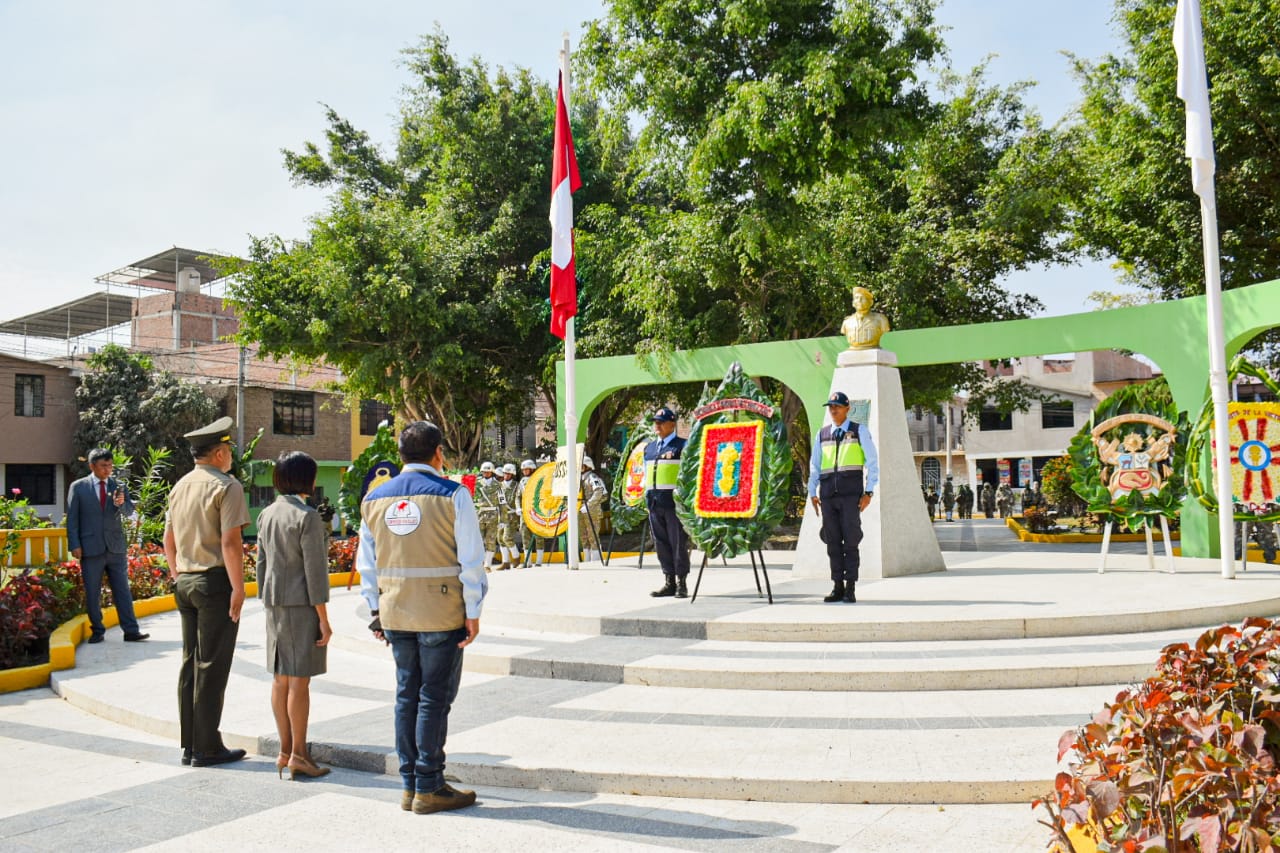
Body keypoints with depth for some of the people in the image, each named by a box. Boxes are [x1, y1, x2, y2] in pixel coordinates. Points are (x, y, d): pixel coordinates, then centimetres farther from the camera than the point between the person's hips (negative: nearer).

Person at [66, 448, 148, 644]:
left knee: (122, 590, 3)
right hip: (91, 548, -2)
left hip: (116, 547, 2)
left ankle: (131, 631, 3)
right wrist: (75, 545, -7)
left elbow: (129, 511, 2)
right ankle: (97, 631, 17)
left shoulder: (119, 486, 8)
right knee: (92, 593, 6)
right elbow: (72, 518, 1)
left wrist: (120, 504, -21)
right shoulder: (78, 487, 1)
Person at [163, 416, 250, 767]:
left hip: (184, 582, 8)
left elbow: (169, 539, 16)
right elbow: (230, 542, -18)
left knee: (190, 663, 12)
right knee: (211, 666, -2)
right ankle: (207, 748, 4)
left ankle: (189, 745, 19)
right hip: (215, 581, -8)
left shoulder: (181, 486, 12)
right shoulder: (226, 486, -12)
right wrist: (238, 589, -14)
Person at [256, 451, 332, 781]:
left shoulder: (267, 514, 8)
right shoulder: (308, 517, -15)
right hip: (301, 605, -8)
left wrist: (267, 607, 19)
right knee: (299, 680, -3)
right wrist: (324, 618, -12)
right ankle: (299, 755, 3)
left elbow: (262, 564, 13)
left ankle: (286, 751, 20)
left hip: (276, 604, 8)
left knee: (280, 678, 11)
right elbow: (314, 571, -16)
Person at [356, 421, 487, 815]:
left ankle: (409, 785, 20)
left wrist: (375, 609, 18)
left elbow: (367, 561, 12)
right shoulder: (452, 495, -8)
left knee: (406, 694, 13)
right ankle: (429, 789, 7)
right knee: (435, 697, 2)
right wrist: (473, 612, -4)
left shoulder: (375, 499, 8)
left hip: (394, 613, 5)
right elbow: (471, 560, -10)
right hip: (442, 612, -5)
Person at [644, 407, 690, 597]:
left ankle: (682, 583, 5)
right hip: (654, 502, 6)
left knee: (678, 542, -2)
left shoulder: (682, 446, -2)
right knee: (661, 543, 8)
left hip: (674, 501, -6)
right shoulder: (649, 448, 18)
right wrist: (647, 496, 16)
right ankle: (669, 582, 15)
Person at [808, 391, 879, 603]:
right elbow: (814, 465, 18)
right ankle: (837, 588, 8)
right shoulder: (822, 434, 15)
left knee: (851, 540, -6)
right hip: (828, 494, 4)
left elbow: (872, 462, 2)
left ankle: (850, 589, -1)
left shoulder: (860, 431, 5)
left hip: (851, 493, -3)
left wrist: (869, 492, -7)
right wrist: (812, 493, 9)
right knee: (833, 542, 3)